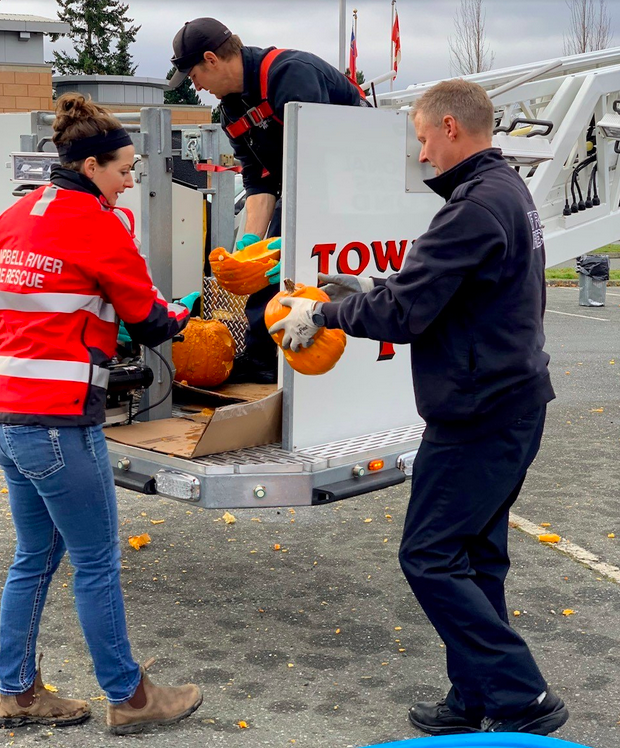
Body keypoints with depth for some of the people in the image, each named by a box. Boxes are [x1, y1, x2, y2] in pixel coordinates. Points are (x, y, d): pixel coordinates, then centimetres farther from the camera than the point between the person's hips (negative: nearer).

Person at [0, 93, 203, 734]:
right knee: (97, 563, 4)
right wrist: (180, 315, 19)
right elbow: (147, 319, -2)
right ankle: (128, 698, 17)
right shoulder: (98, 224, -9)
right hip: (60, 421, -8)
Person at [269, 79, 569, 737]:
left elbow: (403, 313, -21)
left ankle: (521, 699, 2)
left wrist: (322, 315, -6)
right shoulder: (508, 191, 14)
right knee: (473, 555, 15)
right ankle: (478, 701, 24)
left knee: (429, 557, -3)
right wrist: (370, 287, 15)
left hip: (479, 413, -10)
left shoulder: (478, 206, -20)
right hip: (510, 402, 10)